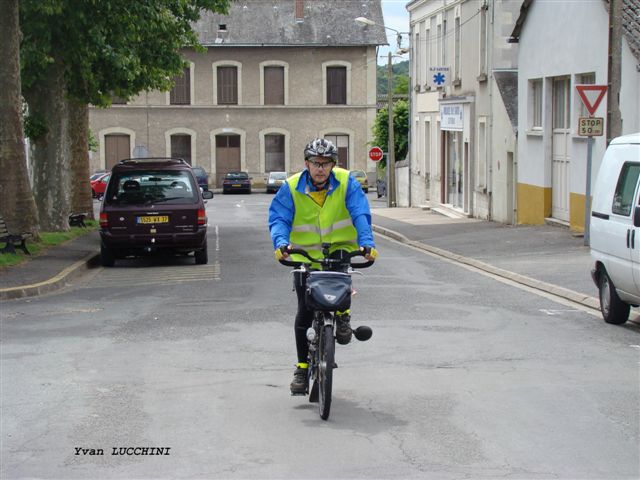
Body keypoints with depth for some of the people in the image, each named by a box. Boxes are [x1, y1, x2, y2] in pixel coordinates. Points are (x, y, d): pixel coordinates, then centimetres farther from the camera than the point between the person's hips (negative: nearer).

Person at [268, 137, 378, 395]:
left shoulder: (346, 183, -9)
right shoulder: (291, 187, -9)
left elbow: (360, 214, -18)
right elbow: (279, 219, -15)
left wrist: (366, 242, -35)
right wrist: (281, 243, -36)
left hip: (340, 247, 0)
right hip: (305, 254, 0)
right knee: (304, 313, -2)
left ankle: (343, 314, -9)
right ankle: (302, 367, 14)